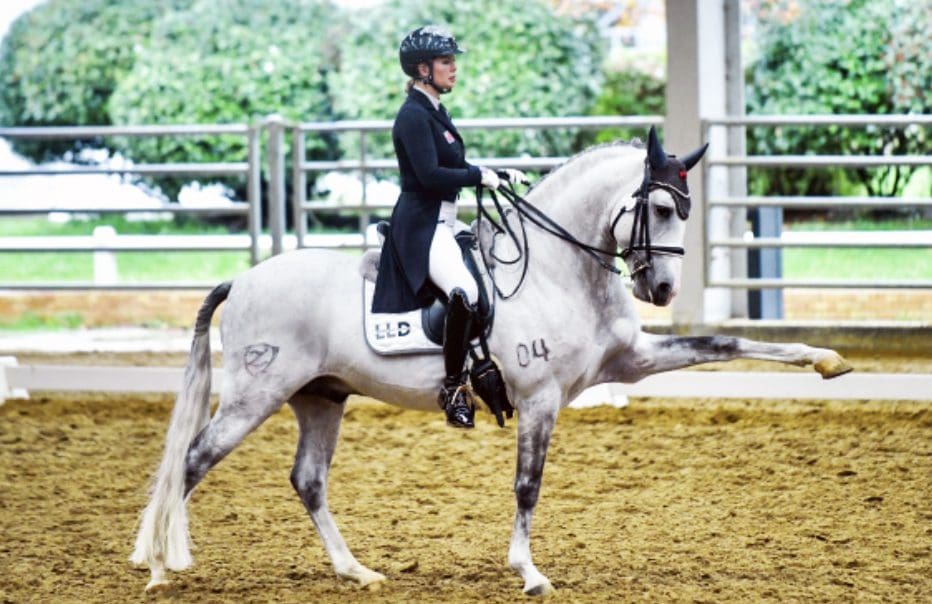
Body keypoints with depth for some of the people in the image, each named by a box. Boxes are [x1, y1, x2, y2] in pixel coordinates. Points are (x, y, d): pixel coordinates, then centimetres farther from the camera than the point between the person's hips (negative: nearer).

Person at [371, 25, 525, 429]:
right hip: (421, 225, -11)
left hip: (443, 225, 11)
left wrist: (502, 176, 12)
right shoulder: (413, 115, -13)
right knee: (465, 291, -33)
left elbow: (455, 168, 24)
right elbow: (430, 175, -22)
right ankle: (453, 387, -25)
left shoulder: (435, 112, 17)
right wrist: (481, 177, -13)